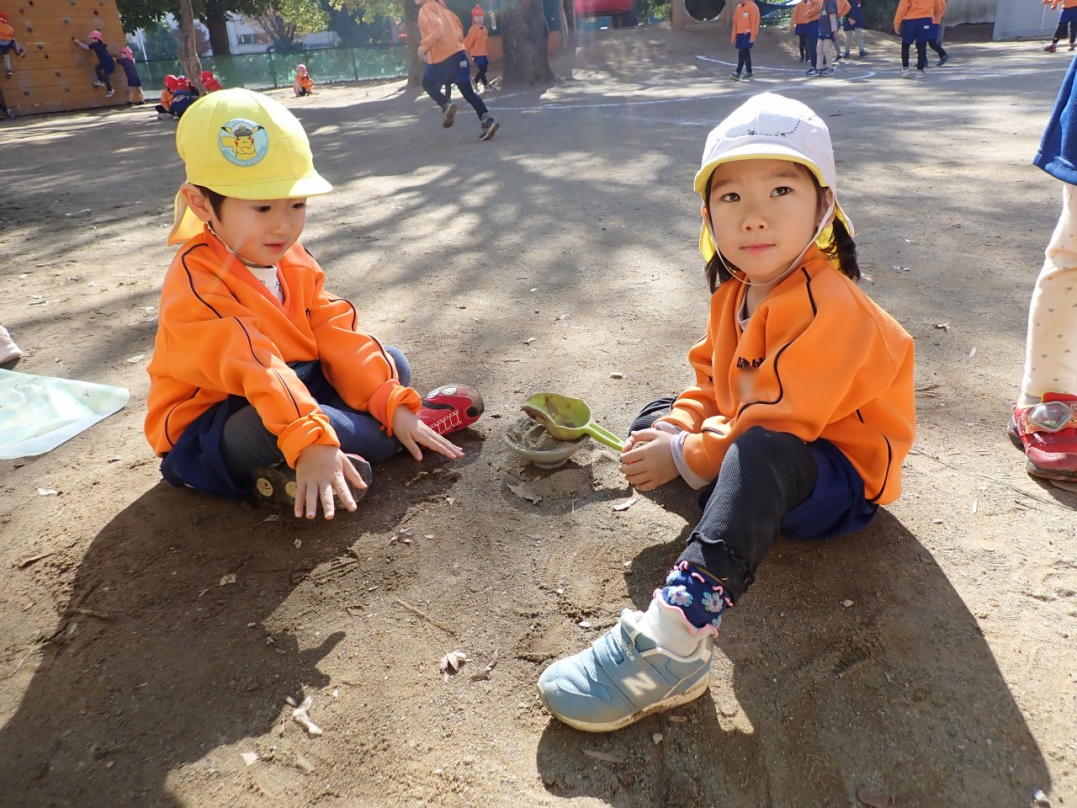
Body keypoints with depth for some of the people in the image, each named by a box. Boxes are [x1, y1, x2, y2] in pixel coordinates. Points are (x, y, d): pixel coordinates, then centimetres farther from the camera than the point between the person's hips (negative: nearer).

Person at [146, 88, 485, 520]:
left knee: (392, 363, 2)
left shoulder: (294, 261, -1)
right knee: (268, 425, -40)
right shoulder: (194, 285, -25)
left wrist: (393, 403, -18)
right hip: (208, 431, -7)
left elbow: (337, 336, -7)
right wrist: (309, 440, -51)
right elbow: (253, 370, -39)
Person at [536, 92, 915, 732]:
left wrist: (684, 458, -24)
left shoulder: (826, 309, -28)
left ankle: (680, 633, -50)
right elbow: (714, 384, 7)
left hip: (842, 481, -9)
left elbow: (774, 426, -32)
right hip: (751, 443, 9)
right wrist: (676, 427, -12)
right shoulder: (736, 290, 0)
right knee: (655, 422, 9)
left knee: (760, 453, -41)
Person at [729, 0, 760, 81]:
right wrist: (733, 36, 14)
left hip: (748, 34, -7)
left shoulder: (752, 7, -7)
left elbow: (754, 22, -12)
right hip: (739, 34, 7)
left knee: (742, 53, -15)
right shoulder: (738, 8, 14)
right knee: (746, 53, 12)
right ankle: (748, 72, 19)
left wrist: (752, 36, -16)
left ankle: (737, 73, -20)